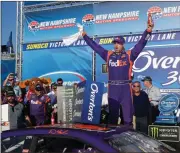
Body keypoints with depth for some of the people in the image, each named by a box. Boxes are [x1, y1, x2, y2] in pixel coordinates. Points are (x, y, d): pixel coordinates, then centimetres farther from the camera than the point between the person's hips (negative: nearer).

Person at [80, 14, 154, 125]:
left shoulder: (129, 55, 2)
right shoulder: (108, 55, 10)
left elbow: (141, 44, -6)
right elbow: (95, 46, 14)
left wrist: (148, 30, -19)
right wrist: (84, 34, 15)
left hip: (125, 88, -3)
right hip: (112, 88, 3)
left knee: (128, 112, 1)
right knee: (112, 112, 10)